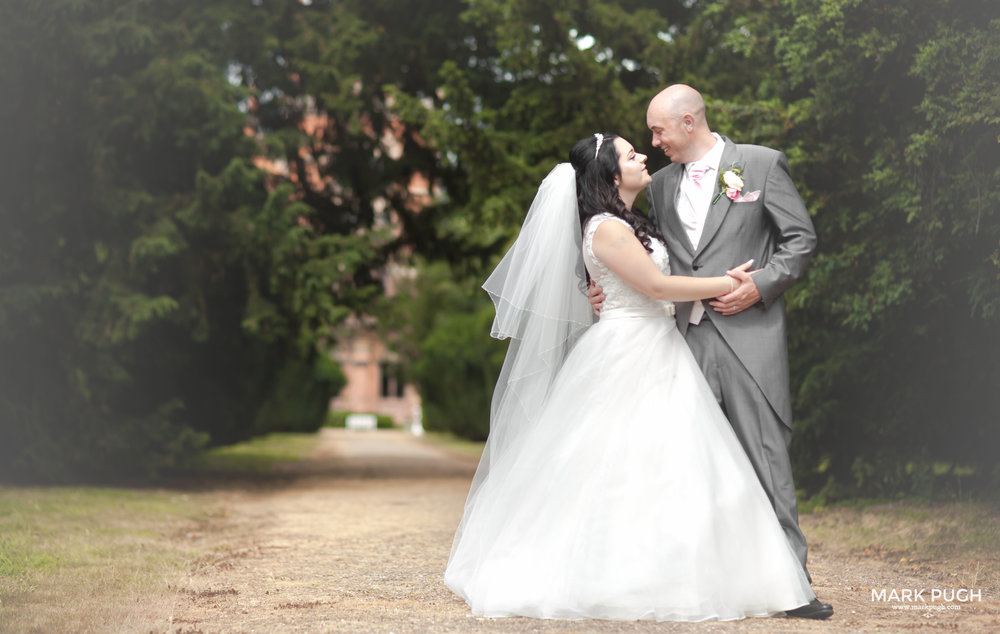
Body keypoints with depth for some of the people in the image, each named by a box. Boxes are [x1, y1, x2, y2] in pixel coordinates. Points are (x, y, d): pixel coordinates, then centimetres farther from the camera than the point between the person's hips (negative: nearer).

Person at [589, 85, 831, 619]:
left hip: (748, 334, -4)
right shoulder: (661, 184, 17)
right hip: (685, 337, 5)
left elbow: (801, 237, 3)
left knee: (764, 455, -5)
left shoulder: (762, 164, 3)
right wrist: (610, 289, 6)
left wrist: (762, 285, -10)